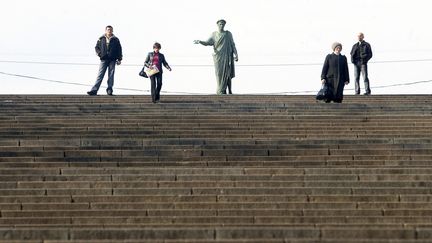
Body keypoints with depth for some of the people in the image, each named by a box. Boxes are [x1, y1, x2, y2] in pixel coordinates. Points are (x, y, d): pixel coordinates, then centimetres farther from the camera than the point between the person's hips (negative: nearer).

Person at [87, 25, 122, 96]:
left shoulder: (115, 40, 7)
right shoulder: (101, 39, 9)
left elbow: (119, 50, 8)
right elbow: (97, 47, 16)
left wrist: (119, 59, 2)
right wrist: (99, 53, -2)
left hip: (112, 60, 0)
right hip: (104, 59, 0)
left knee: (111, 75, 0)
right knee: (100, 75, -5)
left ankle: (109, 90, 5)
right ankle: (94, 90, -9)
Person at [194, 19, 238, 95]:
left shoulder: (228, 34, 10)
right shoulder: (214, 34, 8)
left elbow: (233, 45, 10)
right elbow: (207, 43, -1)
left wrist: (236, 54, 1)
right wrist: (200, 42, -20)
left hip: (227, 56, 0)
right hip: (218, 57, 0)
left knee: (227, 74, -6)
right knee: (219, 74, -4)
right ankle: (221, 91, 1)